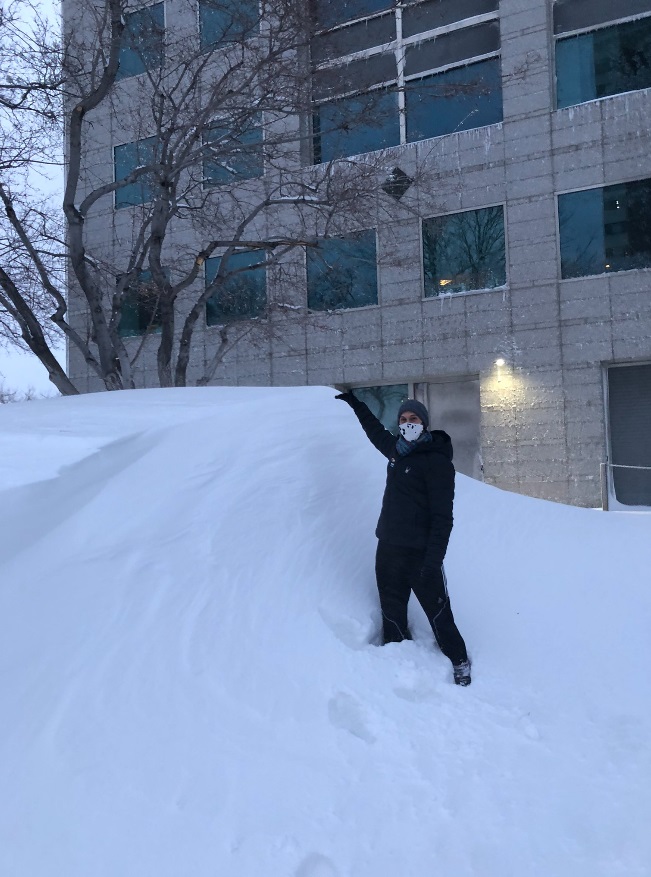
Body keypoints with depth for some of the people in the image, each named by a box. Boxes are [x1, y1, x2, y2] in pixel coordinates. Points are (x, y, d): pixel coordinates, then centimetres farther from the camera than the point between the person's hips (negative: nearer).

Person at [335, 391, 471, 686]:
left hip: (419, 553, -7)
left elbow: (442, 517, -17)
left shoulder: (437, 462, -12)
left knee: (438, 612, 2)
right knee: (391, 612, 10)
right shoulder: (397, 451, 9)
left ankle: (458, 660, 20)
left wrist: (433, 561, -23)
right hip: (388, 548, 7)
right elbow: (375, 429, 32)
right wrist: (353, 401, 41)